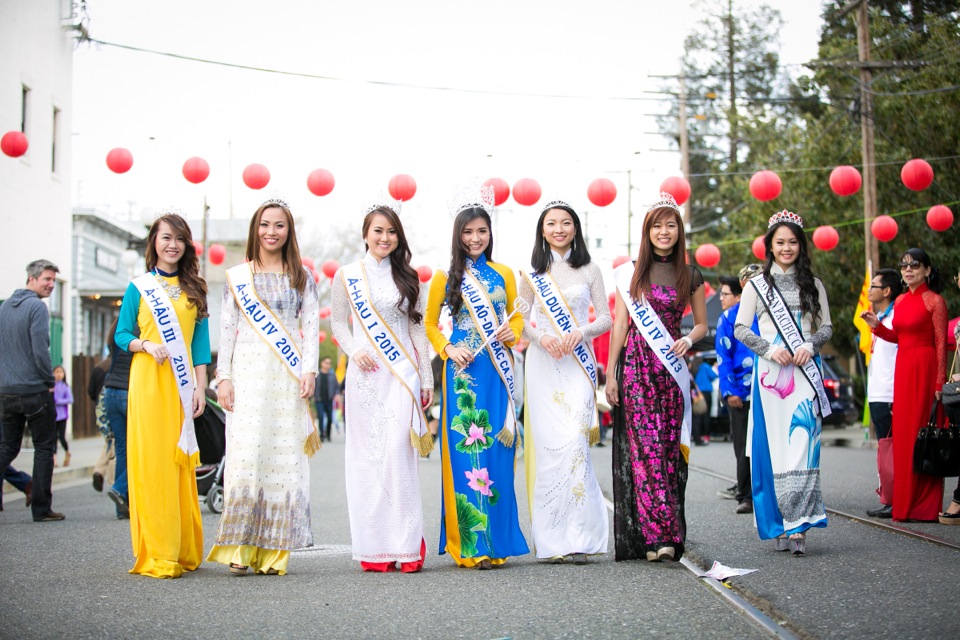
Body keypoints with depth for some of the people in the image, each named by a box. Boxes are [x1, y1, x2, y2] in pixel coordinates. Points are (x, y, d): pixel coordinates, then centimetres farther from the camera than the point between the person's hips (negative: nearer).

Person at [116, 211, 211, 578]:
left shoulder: (193, 288, 13)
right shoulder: (138, 287, 7)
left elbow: (200, 341, 10)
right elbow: (121, 334, 7)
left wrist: (200, 387, 2)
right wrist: (146, 345, -13)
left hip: (182, 386, 2)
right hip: (147, 383, -2)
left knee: (181, 465, 1)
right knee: (151, 463, -7)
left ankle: (185, 553, 8)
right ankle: (156, 555, -4)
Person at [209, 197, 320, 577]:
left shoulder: (302, 278, 13)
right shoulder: (236, 277, 11)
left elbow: (312, 327, 8)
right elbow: (226, 329, 8)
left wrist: (310, 371, -5)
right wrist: (223, 377, -1)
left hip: (289, 379, 1)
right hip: (248, 374, -1)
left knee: (285, 458, -4)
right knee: (245, 457, -9)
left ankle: (273, 552, -1)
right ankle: (239, 549, -6)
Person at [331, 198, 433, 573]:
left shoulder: (407, 278, 11)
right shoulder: (347, 276, 8)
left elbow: (418, 329, 12)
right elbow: (338, 322, 12)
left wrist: (426, 379, 8)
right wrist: (354, 351, -7)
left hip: (402, 373, 0)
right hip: (364, 374, 0)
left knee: (398, 452, -12)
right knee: (367, 454, -1)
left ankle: (406, 546, -8)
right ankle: (374, 548, 5)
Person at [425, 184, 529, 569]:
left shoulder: (504, 275, 11)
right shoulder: (446, 277, 5)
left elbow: (516, 317, 18)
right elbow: (430, 323, 10)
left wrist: (512, 332, -4)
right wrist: (447, 349, -6)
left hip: (497, 370, 2)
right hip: (463, 370, -2)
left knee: (496, 450, 0)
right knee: (464, 450, -5)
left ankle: (494, 540, 7)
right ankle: (468, 544, -3)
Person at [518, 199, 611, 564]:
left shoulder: (589, 270, 9)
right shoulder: (532, 274, 10)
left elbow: (605, 318, 7)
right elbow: (521, 322, 9)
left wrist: (581, 332, -13)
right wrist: (542, 338, -11)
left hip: (578, 364, -1)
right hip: (543, 365, 1)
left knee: (574, 441, -13)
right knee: (548, 443, -5)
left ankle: (577, 536, -9)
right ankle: (552, 538, 3)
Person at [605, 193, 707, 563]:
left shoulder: (690, 276, 10)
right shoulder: (630, 273, 6)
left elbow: (702, 324, 17)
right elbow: (620, 324, 4)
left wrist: (688, 341, -6)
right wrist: (610, 373, -1)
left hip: (671, 369, 2)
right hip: (636, 367, -2)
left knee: (669, 447, 0)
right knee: (644, 446, -10)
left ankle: (663, 536, 7)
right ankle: (659, 535, -13)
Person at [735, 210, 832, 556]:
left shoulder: (813, 285, 13)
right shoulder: (757, 284, 9)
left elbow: (826, 327, 12)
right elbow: (740, 328, 5)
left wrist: (810, 345, -9)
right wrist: (770, 349, -10)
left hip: (804, 373, 0)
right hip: (770, 372, 0)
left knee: (802, 444, -11)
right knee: (772, 446, -2)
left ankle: (797, 525, -14)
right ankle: (779, 525, 6)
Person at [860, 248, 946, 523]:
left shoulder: (934, 301, -6)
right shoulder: (900, 301, 13)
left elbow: (941, 343, -9)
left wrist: (939, 381, -13)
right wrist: (877, 325, 4)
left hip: (925, 367, -7)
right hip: (902, 368, 7)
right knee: (903, 433, 7)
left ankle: (925, 507, -1)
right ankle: (905, 503, 13)